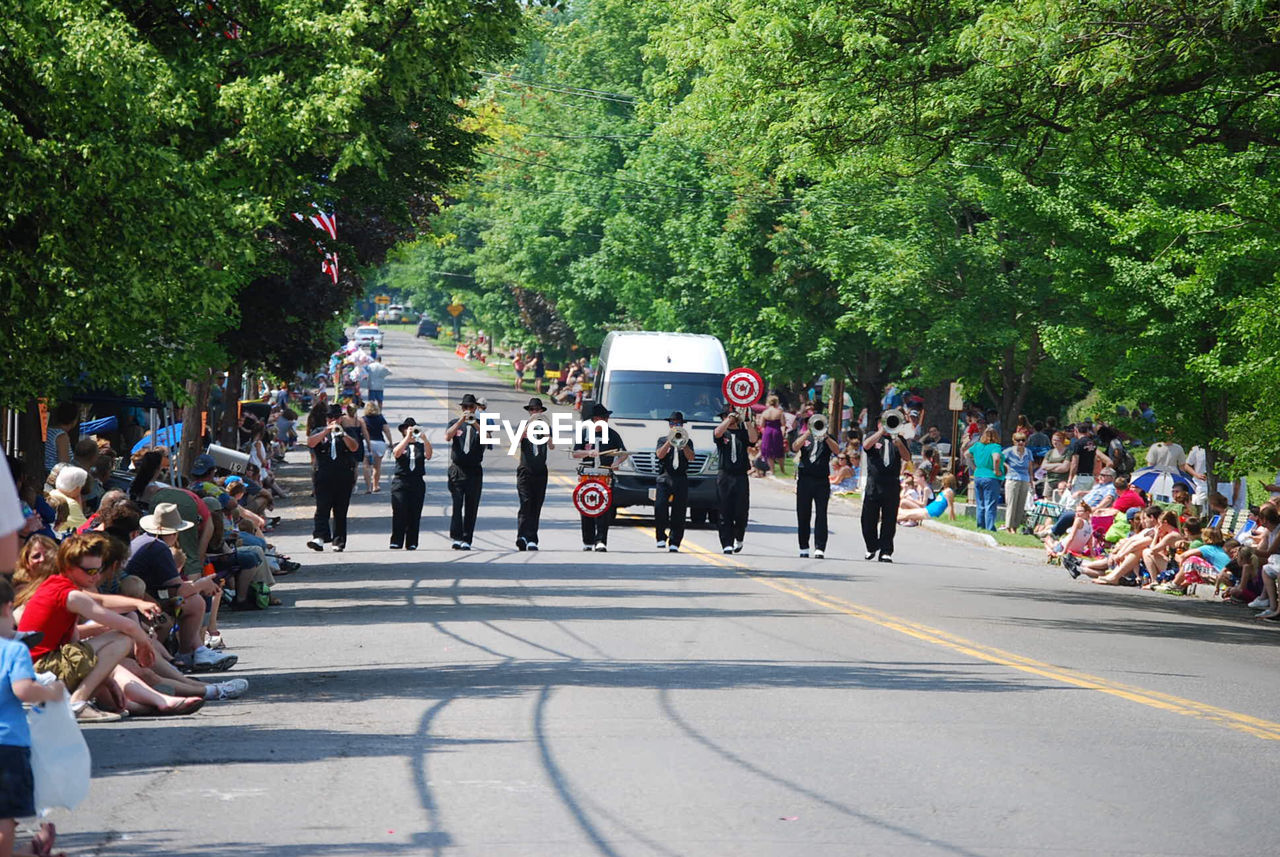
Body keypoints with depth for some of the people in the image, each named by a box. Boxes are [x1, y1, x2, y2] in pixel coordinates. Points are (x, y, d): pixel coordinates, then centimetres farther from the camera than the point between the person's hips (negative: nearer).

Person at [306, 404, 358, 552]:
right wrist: (326, 431, -16)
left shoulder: (347, 433, 14)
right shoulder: (319, 432, 14)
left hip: (344, 478, 1)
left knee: (341, 512, 2)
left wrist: (343, 434, -18)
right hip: (323, 477, -1)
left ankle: (339, 542, 5)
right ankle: (319, 537, -25)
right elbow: (310, 443, -5)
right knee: (322, 508, -14)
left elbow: (354, 447, -4)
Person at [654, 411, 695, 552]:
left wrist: (683, 443, -10)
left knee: (678, 513, -3)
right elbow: (660, 455, -4)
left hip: (681, 480, 1)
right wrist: (670, 441, -11)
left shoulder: (687, 441, 14)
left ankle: (674, 543, -1)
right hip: (664, 478, -1)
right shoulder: (663, 439, 13)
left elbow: (690, 457, -1)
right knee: (660, 506, -19)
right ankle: (661, 537, -8)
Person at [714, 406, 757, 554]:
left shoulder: (743, 433, 12)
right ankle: (727, 544, 0)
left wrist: (747, 421, -9)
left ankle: (739, 539, 22)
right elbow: (718, 433, -15)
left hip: (741, 477, 1)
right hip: (725, 477, -1)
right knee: (725, 513, -2)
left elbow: (753, 439, -7)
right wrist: (730, 418, -11)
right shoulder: (723, 433, 8)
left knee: (741, 512, -1)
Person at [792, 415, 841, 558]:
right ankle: (804, 548, 13)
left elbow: (837, 451, -8)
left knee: (821, 515, -8)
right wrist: (808, 433, -15)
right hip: (804, 480, 1)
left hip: (822, 481, -1)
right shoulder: (804, 437, 11)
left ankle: (820, 548, -12)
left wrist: (825, 436, -17)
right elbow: (795, 448, -8)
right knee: (803, 515, 5)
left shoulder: (828, 439, 10)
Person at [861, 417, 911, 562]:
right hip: (873, 484, -1)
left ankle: (886, 552, 1)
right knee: (868, 520, 3)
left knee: (889, 521, -2)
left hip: (892, 486, 1)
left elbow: (907, 458, 2)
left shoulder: (898, 439, 14)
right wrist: (882, 431, -15)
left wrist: (899, 444, -15)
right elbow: (866, 446, -12)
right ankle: (872, 547, 22)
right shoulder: (873, 436, 10)